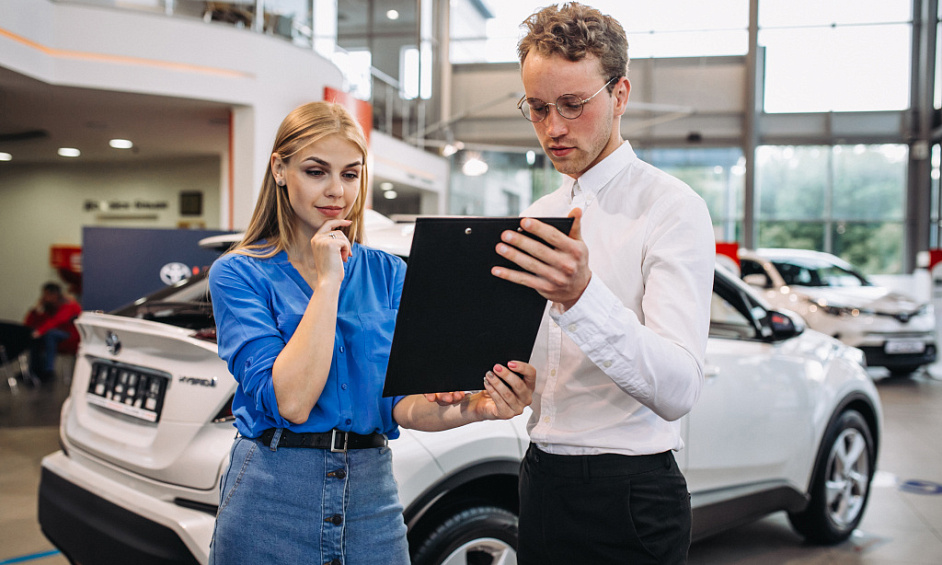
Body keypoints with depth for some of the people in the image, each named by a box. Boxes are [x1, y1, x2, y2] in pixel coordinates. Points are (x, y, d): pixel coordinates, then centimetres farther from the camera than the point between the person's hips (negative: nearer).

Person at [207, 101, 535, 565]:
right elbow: (289, 402, -18)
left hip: (372, 498, 3)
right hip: (272, 501, -3)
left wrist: (473, 408, -21)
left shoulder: (388, 274, 6)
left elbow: (398, 402, -2)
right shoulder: (238, 273, -5)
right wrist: (328, 280, -16)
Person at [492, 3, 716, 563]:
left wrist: (582, 297, -39)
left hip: (627, 496, -6)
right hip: (541, 479, 7)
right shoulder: (540, 214, 10)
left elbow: (678, 390, -25)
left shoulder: (672, 207, -13)